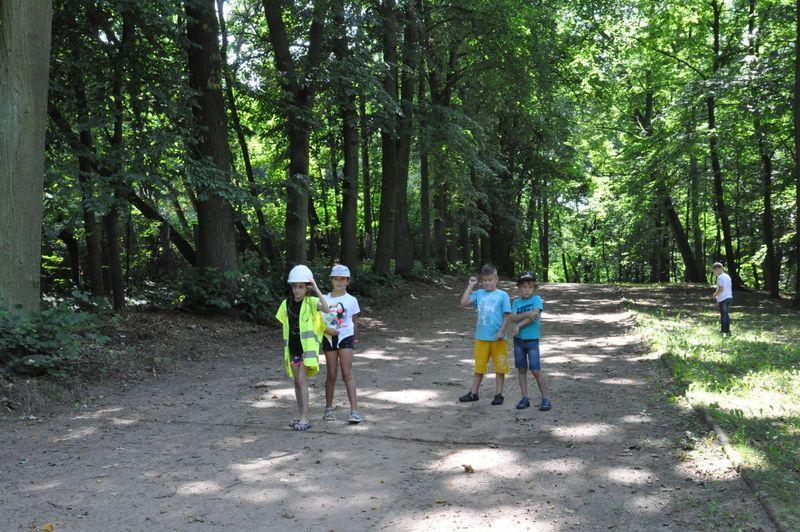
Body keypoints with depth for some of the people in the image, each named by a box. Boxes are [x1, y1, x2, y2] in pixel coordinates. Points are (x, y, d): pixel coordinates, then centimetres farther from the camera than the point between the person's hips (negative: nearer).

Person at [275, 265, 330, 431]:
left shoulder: (311, 302, -7)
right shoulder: (286, 304, 7)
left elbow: (326, 309, -28)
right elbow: (286, 327, 15)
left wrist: (316, 289, -25)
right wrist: (285, 350, 15)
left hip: (307, 347, -6)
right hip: (293, 348, 6)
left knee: (301, 380, -12)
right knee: (297, 382, 10)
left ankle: (305, 419, -9)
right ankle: (301, 416, 19)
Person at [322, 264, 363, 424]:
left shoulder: (351, 300, 2)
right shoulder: (324, 299, 3)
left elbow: (354, 322, 12)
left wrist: (353, 339, 15)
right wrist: (327, 329, -15)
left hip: (346, 338, -1)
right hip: (329, 338, 1)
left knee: (347, 373, -9)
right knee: (331, 374, 7)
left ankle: (354, 410, -13)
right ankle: (329, 408, 21)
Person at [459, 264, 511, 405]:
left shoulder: (502, 295, -3)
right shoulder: (479, 294, 5)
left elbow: (506, 315, -5)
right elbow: (464, 302, -6)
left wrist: (501, 331, -14)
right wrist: (470, 285, -4)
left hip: (497, 338, -3)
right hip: (481, 337, 3)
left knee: (500, 367, 6)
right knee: (479, 366, 12)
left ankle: (498, 394, 17)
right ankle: (473, 393, 21)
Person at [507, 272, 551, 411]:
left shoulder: (536, 299, -4)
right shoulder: (516, 302, 6)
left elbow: (535, 316, -18)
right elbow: (512, 318, -9)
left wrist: (518, 326, -14)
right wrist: (527, 314, -23)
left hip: (532, 340, -4)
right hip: (519, 340, 4)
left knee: (536, 371, -5)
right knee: (521, 369, 7)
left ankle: (545, 398, 5)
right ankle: (525, 398, 15)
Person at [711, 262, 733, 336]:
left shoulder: (720, 277, -15)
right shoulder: (727, 276, 13)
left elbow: (721, 289, -22)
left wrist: (715, 295, -6)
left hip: (723, 299, -9)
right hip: (729, 297, 9)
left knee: (723, 315, -4)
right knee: (726, 315, 16)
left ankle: (723, 331, -2)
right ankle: (728, 331, 20)